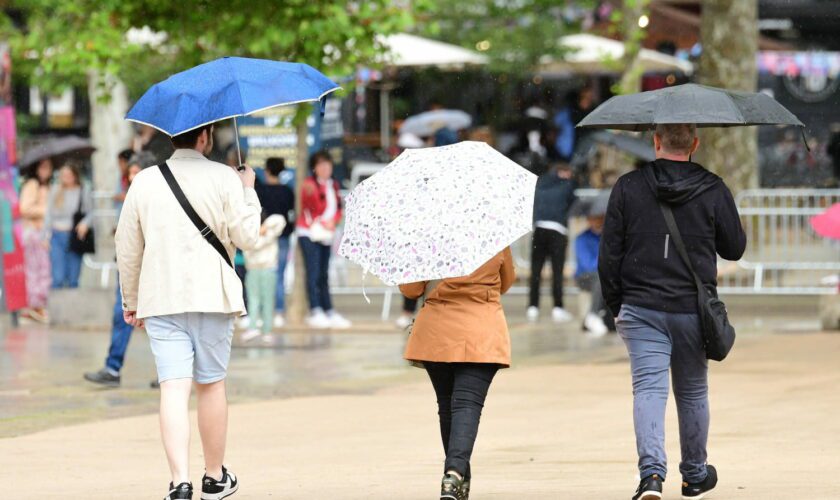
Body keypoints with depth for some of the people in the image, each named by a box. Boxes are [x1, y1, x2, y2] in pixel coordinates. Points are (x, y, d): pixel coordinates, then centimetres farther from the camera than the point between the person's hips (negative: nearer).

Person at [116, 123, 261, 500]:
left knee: (173, 387, -6)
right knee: (211, 385, 12)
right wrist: (248, 191, 10)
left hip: (161, 300, 1)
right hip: (213, 297, -1)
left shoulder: (144, 182, 6)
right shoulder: (225, 179, -3)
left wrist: (131, 300, 19)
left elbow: (127, 248, 8)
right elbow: (247, 237, -5)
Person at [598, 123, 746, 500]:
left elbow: (609, 254, -1)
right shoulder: (713, 190, -3)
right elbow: (734, 249, 7)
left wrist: (616, 305, 10)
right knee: (692, 392, 16)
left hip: (640, 310, -1)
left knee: (648, 388, -6)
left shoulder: (628, 188, -2)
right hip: (693, 310, 1)